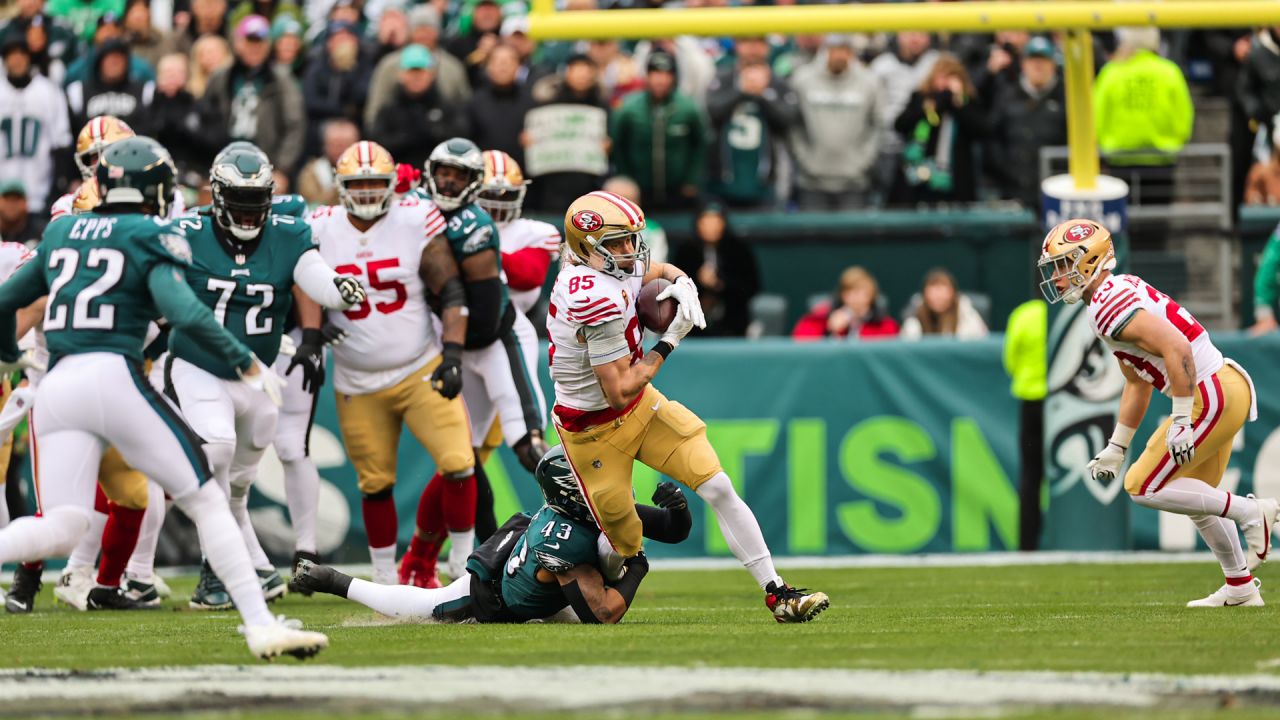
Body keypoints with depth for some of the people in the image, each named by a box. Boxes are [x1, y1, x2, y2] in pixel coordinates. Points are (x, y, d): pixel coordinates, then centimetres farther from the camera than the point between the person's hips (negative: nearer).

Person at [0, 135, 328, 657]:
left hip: (56, 387, 5)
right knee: (206, 501, 3)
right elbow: (183, 311, -12)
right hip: (114, 375, -5)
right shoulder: (151, 238, 3)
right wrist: (245, 360, -2)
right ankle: (260, 625, -3)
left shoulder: (61, 235, 20)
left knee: (58, 531, 1)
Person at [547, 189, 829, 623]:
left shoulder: (613, 270, -4)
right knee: (624, 546, 1)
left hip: (641, 407, 8)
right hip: (594, 431, -8)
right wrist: (669, 343, -17)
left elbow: (660, 271, 20)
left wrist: (683, 284, -4)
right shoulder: (597, 299, -30)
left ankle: (776, 593, -1)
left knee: (718, 489, -4)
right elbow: (618, 391, -26)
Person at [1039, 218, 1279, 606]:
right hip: (1230, 386, 10)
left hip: (1212, 396, -10)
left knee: (1143, 487, -5)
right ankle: (1240, 589, 29)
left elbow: (1176, 349, -28)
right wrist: (1116, 449, 28)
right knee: (1197, 497, 22)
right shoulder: (1117, 295, 17)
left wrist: (1181, 421, -25)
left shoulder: (1108, 305, -16)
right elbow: (1138, 384, 26)